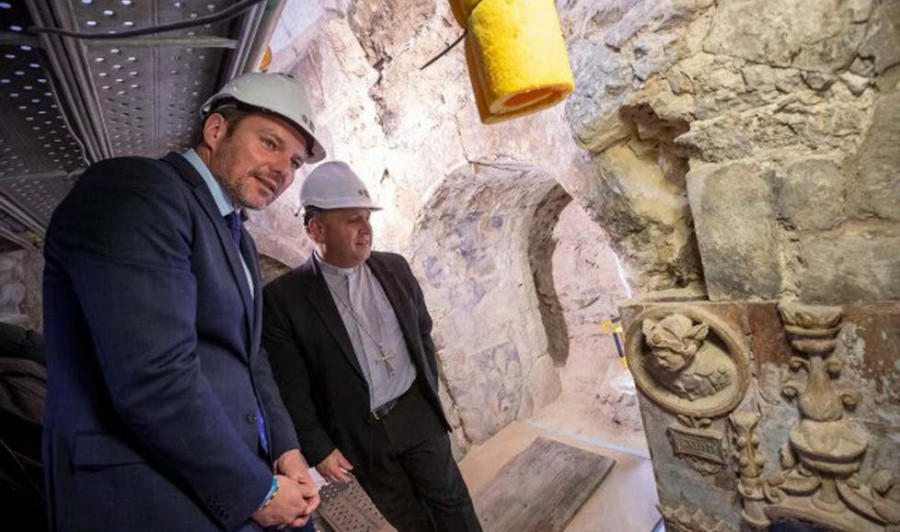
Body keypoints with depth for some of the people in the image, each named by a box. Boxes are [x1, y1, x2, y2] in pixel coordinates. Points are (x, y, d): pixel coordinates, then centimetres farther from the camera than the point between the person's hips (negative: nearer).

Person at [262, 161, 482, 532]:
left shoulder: (394, 268, -2)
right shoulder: (283, 298, -14)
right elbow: (290, 387, -10)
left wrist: (429, 393, 11)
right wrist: (318, 449, -8)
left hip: (416, 414, 3)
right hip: (358, 434, -2)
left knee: (451, 502, 15)